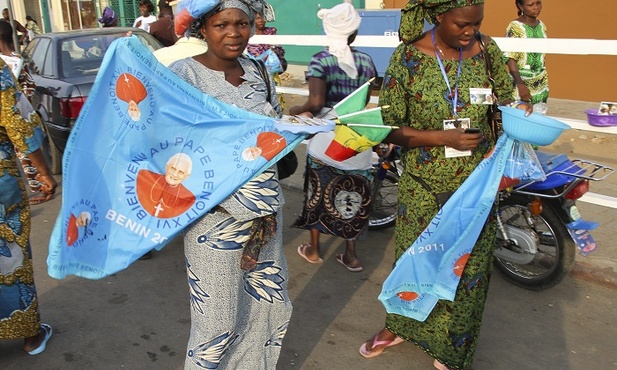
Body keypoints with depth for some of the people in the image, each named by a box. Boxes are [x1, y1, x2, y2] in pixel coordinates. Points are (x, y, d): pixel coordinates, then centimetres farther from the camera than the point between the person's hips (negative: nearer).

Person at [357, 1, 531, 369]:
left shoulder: (487, 50, -3)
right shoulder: (408, 57, -11)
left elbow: (505, 103, 10)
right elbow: (389, 128, -12)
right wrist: (442, 137, -23)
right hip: (423, 187, -1)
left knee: (468, 268, 11)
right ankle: (399, 326, 45)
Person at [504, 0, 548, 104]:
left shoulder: (542, 26, 9)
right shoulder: (515, 27, -11)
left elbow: (542, 55, 17)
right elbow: (510, 58, -15)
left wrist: (545, 81, 18)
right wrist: (520, 84, -23)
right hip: (522, 81, -6)